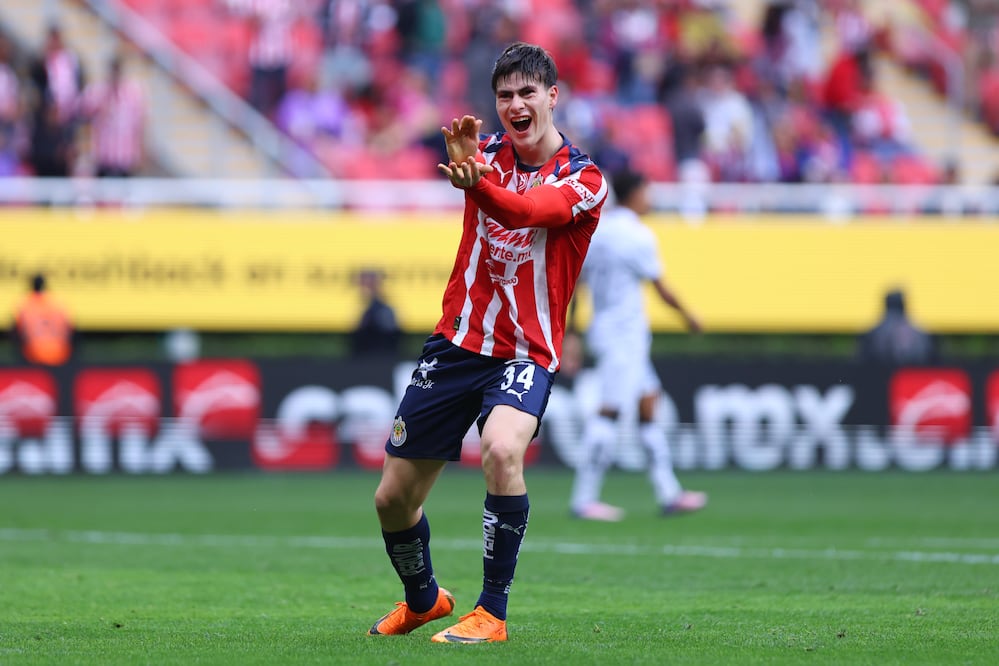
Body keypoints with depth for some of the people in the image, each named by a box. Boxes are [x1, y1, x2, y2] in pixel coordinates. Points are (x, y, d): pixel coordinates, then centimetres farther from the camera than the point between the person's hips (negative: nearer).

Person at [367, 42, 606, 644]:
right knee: (394, 498, 7)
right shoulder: (490, 150, 2)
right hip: (457, 341, 4)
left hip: (527, 352, -4)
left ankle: (492, 614, -23)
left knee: (502, 448, -35)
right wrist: (463, 156, -48)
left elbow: (524, 210, -29)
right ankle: (423, 600, 38)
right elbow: (469, 164, -23)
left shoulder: (583, 178, -9)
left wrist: (475, 182, -51)